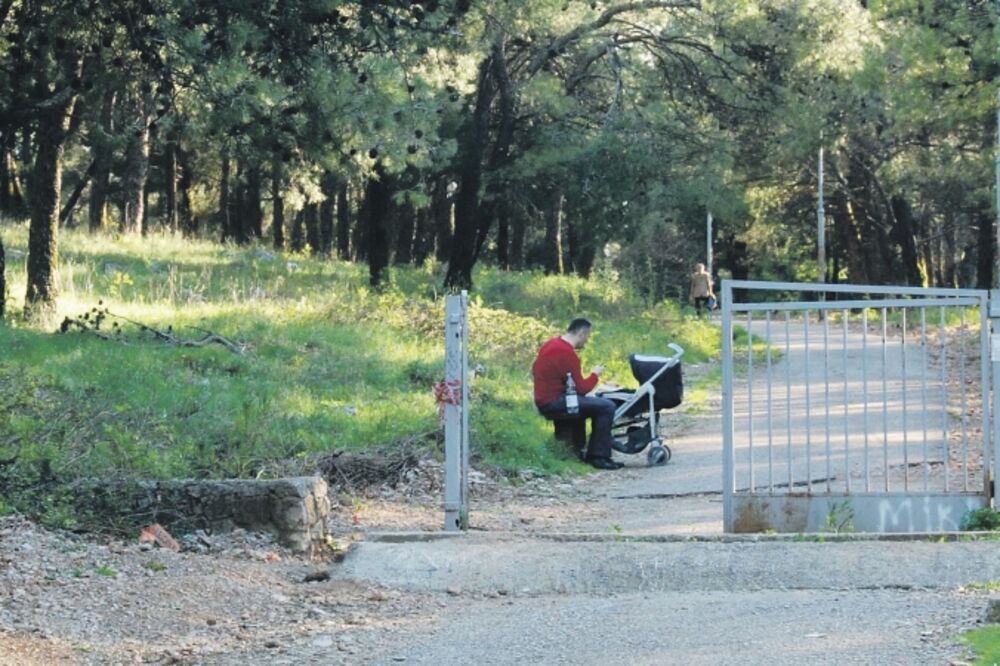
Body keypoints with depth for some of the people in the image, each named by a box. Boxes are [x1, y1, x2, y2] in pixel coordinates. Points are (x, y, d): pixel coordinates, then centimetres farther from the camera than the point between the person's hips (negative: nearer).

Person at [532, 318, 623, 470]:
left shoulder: (551, 344, 11)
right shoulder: (568, 353, -19)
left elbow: (535, 370, 23)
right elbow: (581, 388, -17)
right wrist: (595, 375, 1)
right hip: (554, 403, -11)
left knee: (598, 404, 22)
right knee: (607, 407, -15)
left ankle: (591, 454, 22)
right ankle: (599, 457, -10)